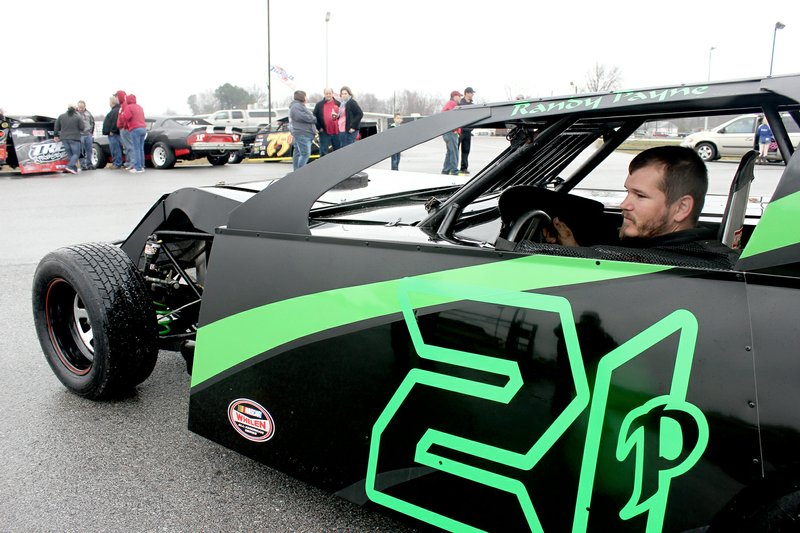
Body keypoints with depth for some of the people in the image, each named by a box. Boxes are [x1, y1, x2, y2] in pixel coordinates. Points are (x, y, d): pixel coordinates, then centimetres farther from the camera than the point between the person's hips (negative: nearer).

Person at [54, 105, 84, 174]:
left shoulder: (61, 116, 10)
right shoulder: (78, 117, -4)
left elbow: (56, 127, 12)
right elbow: (82, 128, -5)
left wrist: (56, 135, 22)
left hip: (64, 138, 4)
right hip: (74, 138, -4)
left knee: (70, 154, 11)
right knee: (76, 154, -1)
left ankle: (74, 169, 8)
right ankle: (70, 166, -19)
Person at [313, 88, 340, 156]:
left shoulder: (338, 104, 8)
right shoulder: (319, 104, 5)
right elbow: (315, 117, 3)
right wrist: (319, 128, -5)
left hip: (336, 132, 2)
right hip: (324, 132, -1)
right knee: (323, 151, -2)